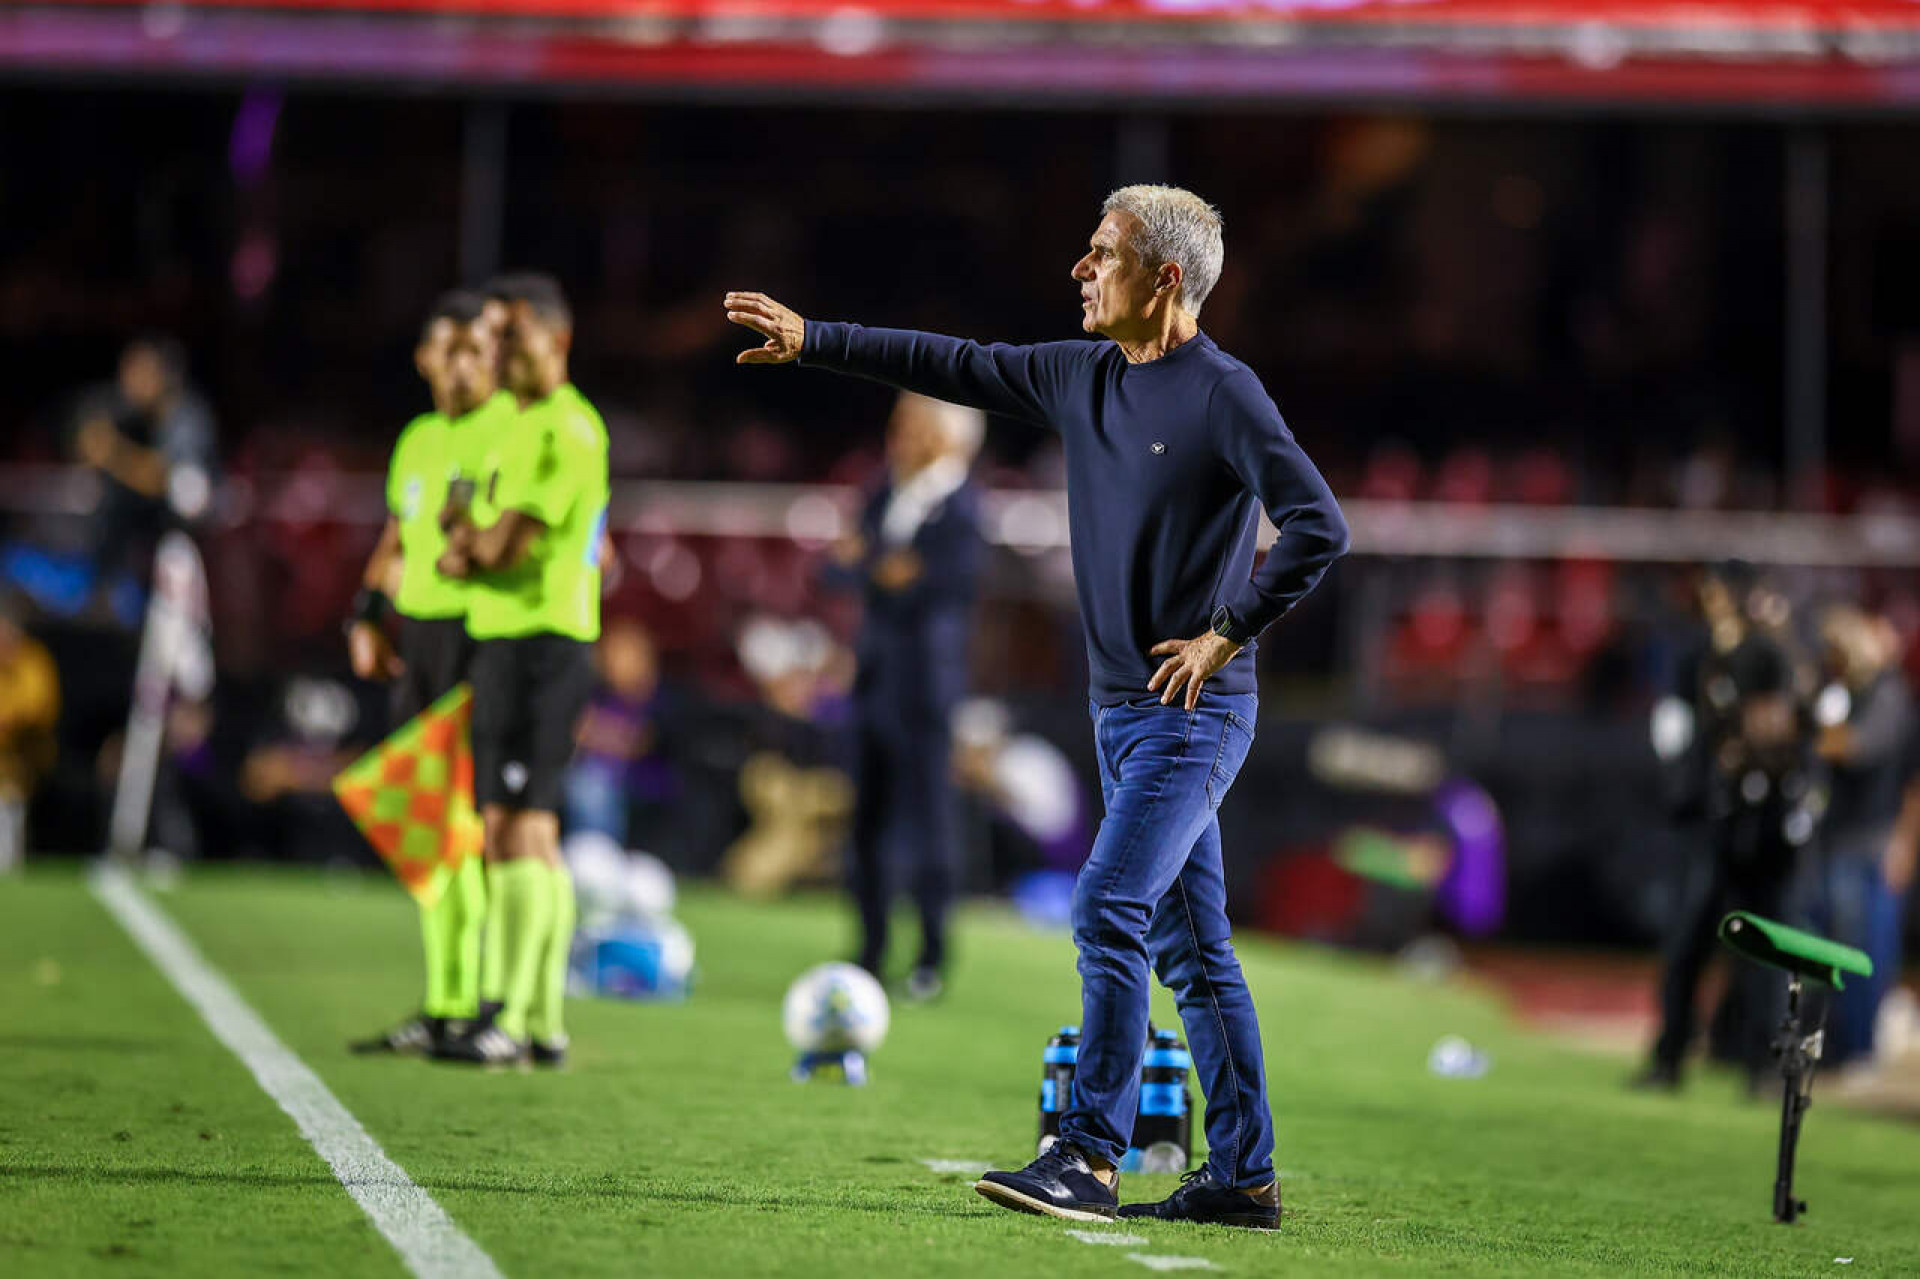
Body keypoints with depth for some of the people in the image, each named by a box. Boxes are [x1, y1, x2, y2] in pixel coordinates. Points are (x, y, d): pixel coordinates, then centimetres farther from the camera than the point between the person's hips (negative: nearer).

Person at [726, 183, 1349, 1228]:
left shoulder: (1223, 395, -13)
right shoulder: (1080, 376, 10)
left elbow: (1318, 527, -18)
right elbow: (955, 367, 18)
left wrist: (1227, 633, -16)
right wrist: (811, 341, 16)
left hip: (1193, 712, -8)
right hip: (1123, 709, 8)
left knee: (1109, 913, -15)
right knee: (1191, 946, 9)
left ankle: (1087, 1157, -14)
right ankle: (1243, 1175, 12)